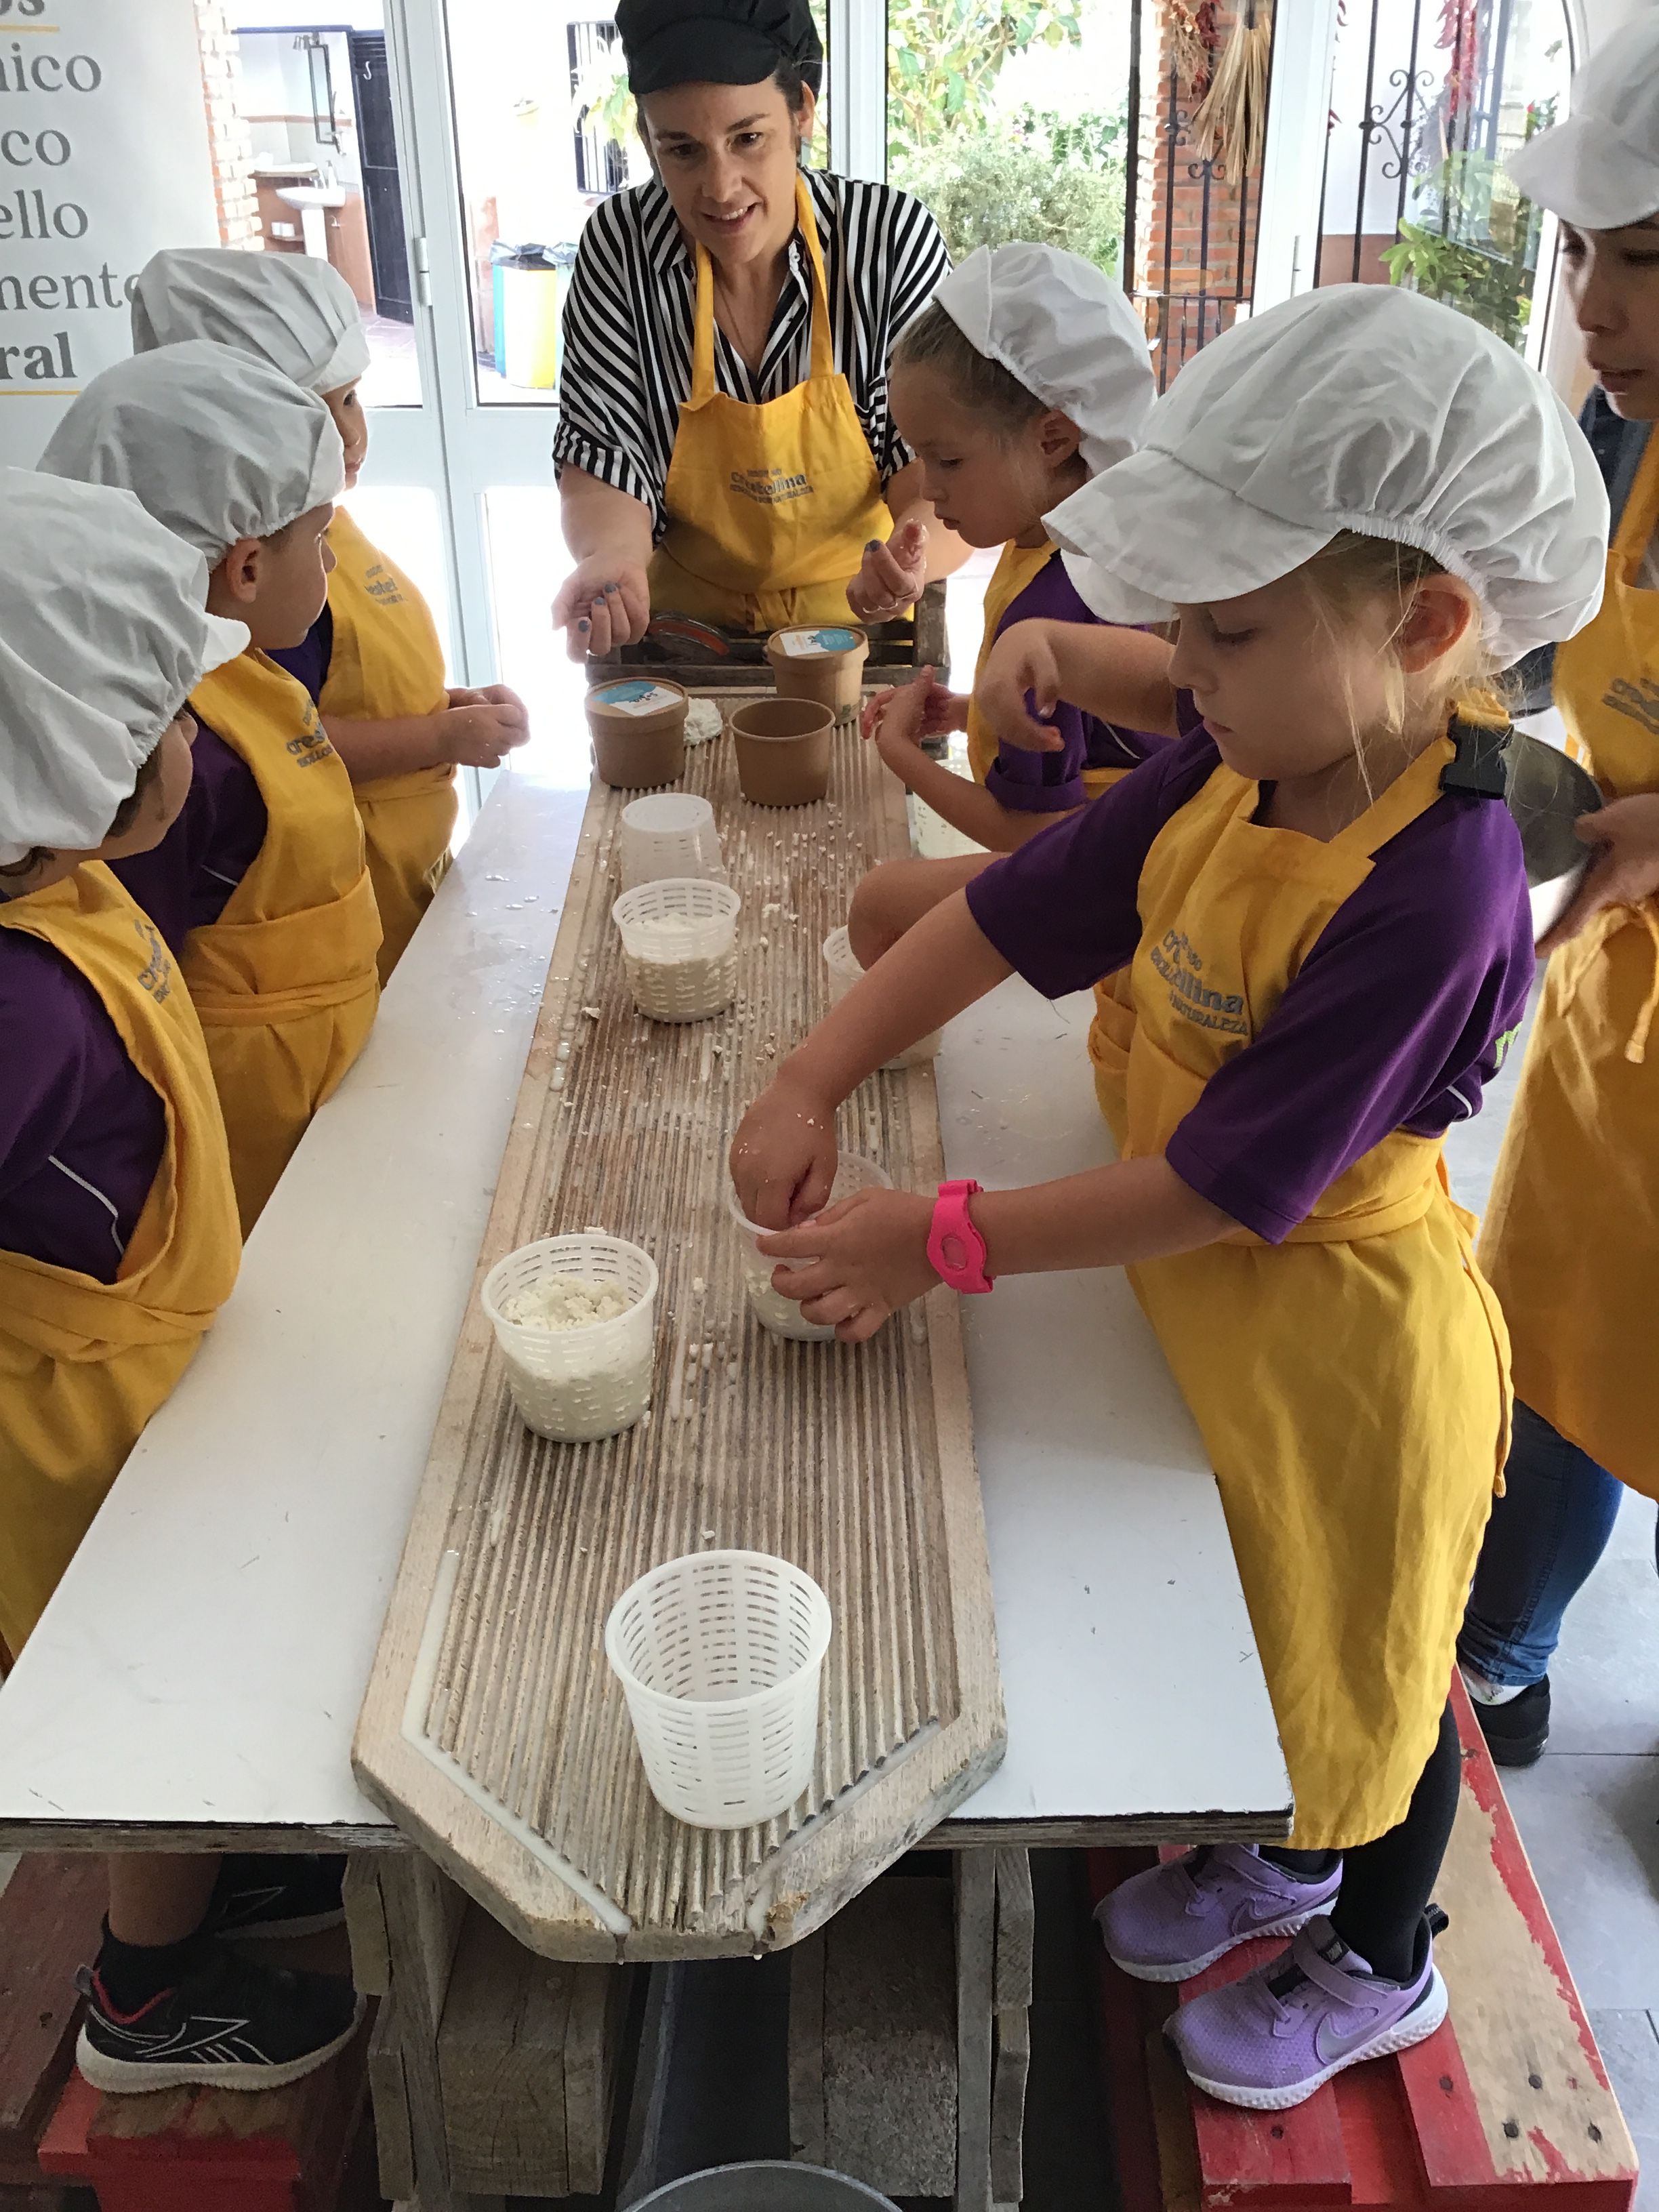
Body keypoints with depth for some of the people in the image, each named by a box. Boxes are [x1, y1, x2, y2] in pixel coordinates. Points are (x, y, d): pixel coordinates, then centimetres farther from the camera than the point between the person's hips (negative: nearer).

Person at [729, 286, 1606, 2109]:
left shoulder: (1432, 888, -33)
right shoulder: (1241, 763, -9)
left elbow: (1229, 1184, -30)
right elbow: (1027, 907, -4)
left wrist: (944, 1242, -24)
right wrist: (814, 1081, -12)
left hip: (1339, 1341, -7)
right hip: (1203, 1299, 8)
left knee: (1360, 1662, 19)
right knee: (1246, 1616, 29)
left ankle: (1379, 1964, 49)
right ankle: (1284, 1855, 59)